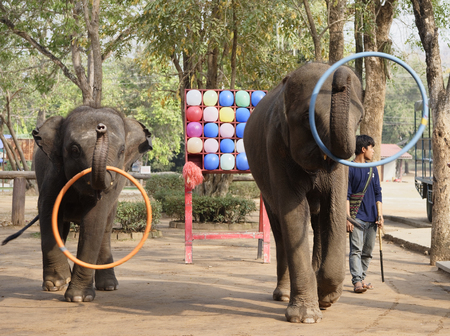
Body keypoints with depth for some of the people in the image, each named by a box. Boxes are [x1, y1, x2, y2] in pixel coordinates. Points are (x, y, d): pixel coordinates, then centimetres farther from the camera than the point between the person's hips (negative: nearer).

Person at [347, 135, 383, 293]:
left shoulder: (372, 170, 16)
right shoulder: (350, 169, -3)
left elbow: (378, 193, 17)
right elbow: (346, 195, -6)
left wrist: (380, 214, 7)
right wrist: (347, 217, -13)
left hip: (371, 218, 6)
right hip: (357, 217, -6)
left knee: (368, 251, 9)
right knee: (356, 250, -11)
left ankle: (362, 278, 18)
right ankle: (357, 281, -16)